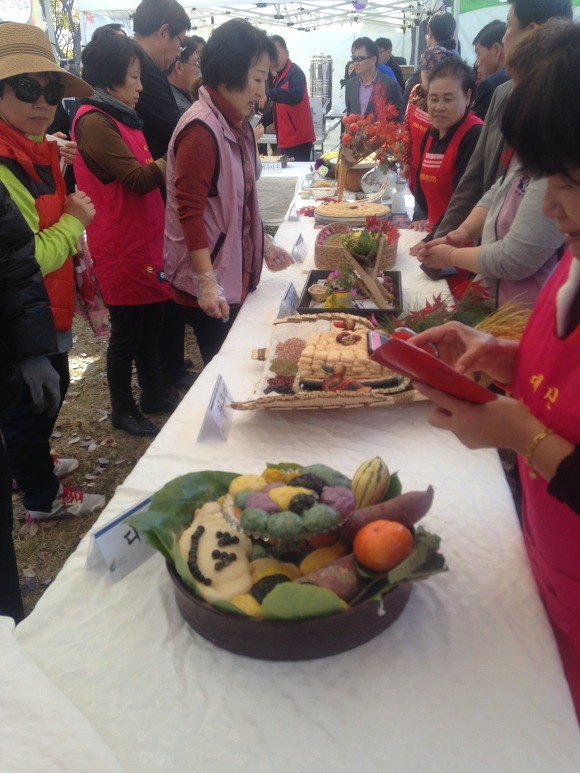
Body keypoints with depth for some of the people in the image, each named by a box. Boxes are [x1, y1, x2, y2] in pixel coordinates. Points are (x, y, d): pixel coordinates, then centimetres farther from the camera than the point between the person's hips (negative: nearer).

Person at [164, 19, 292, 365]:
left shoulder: (237, 126, 10)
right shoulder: (201, 129, -17)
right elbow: (189, 211, -20)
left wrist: (263, 247, 18)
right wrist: (207, 282, -24)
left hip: (236, 275, 8)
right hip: (211, 287, -8)